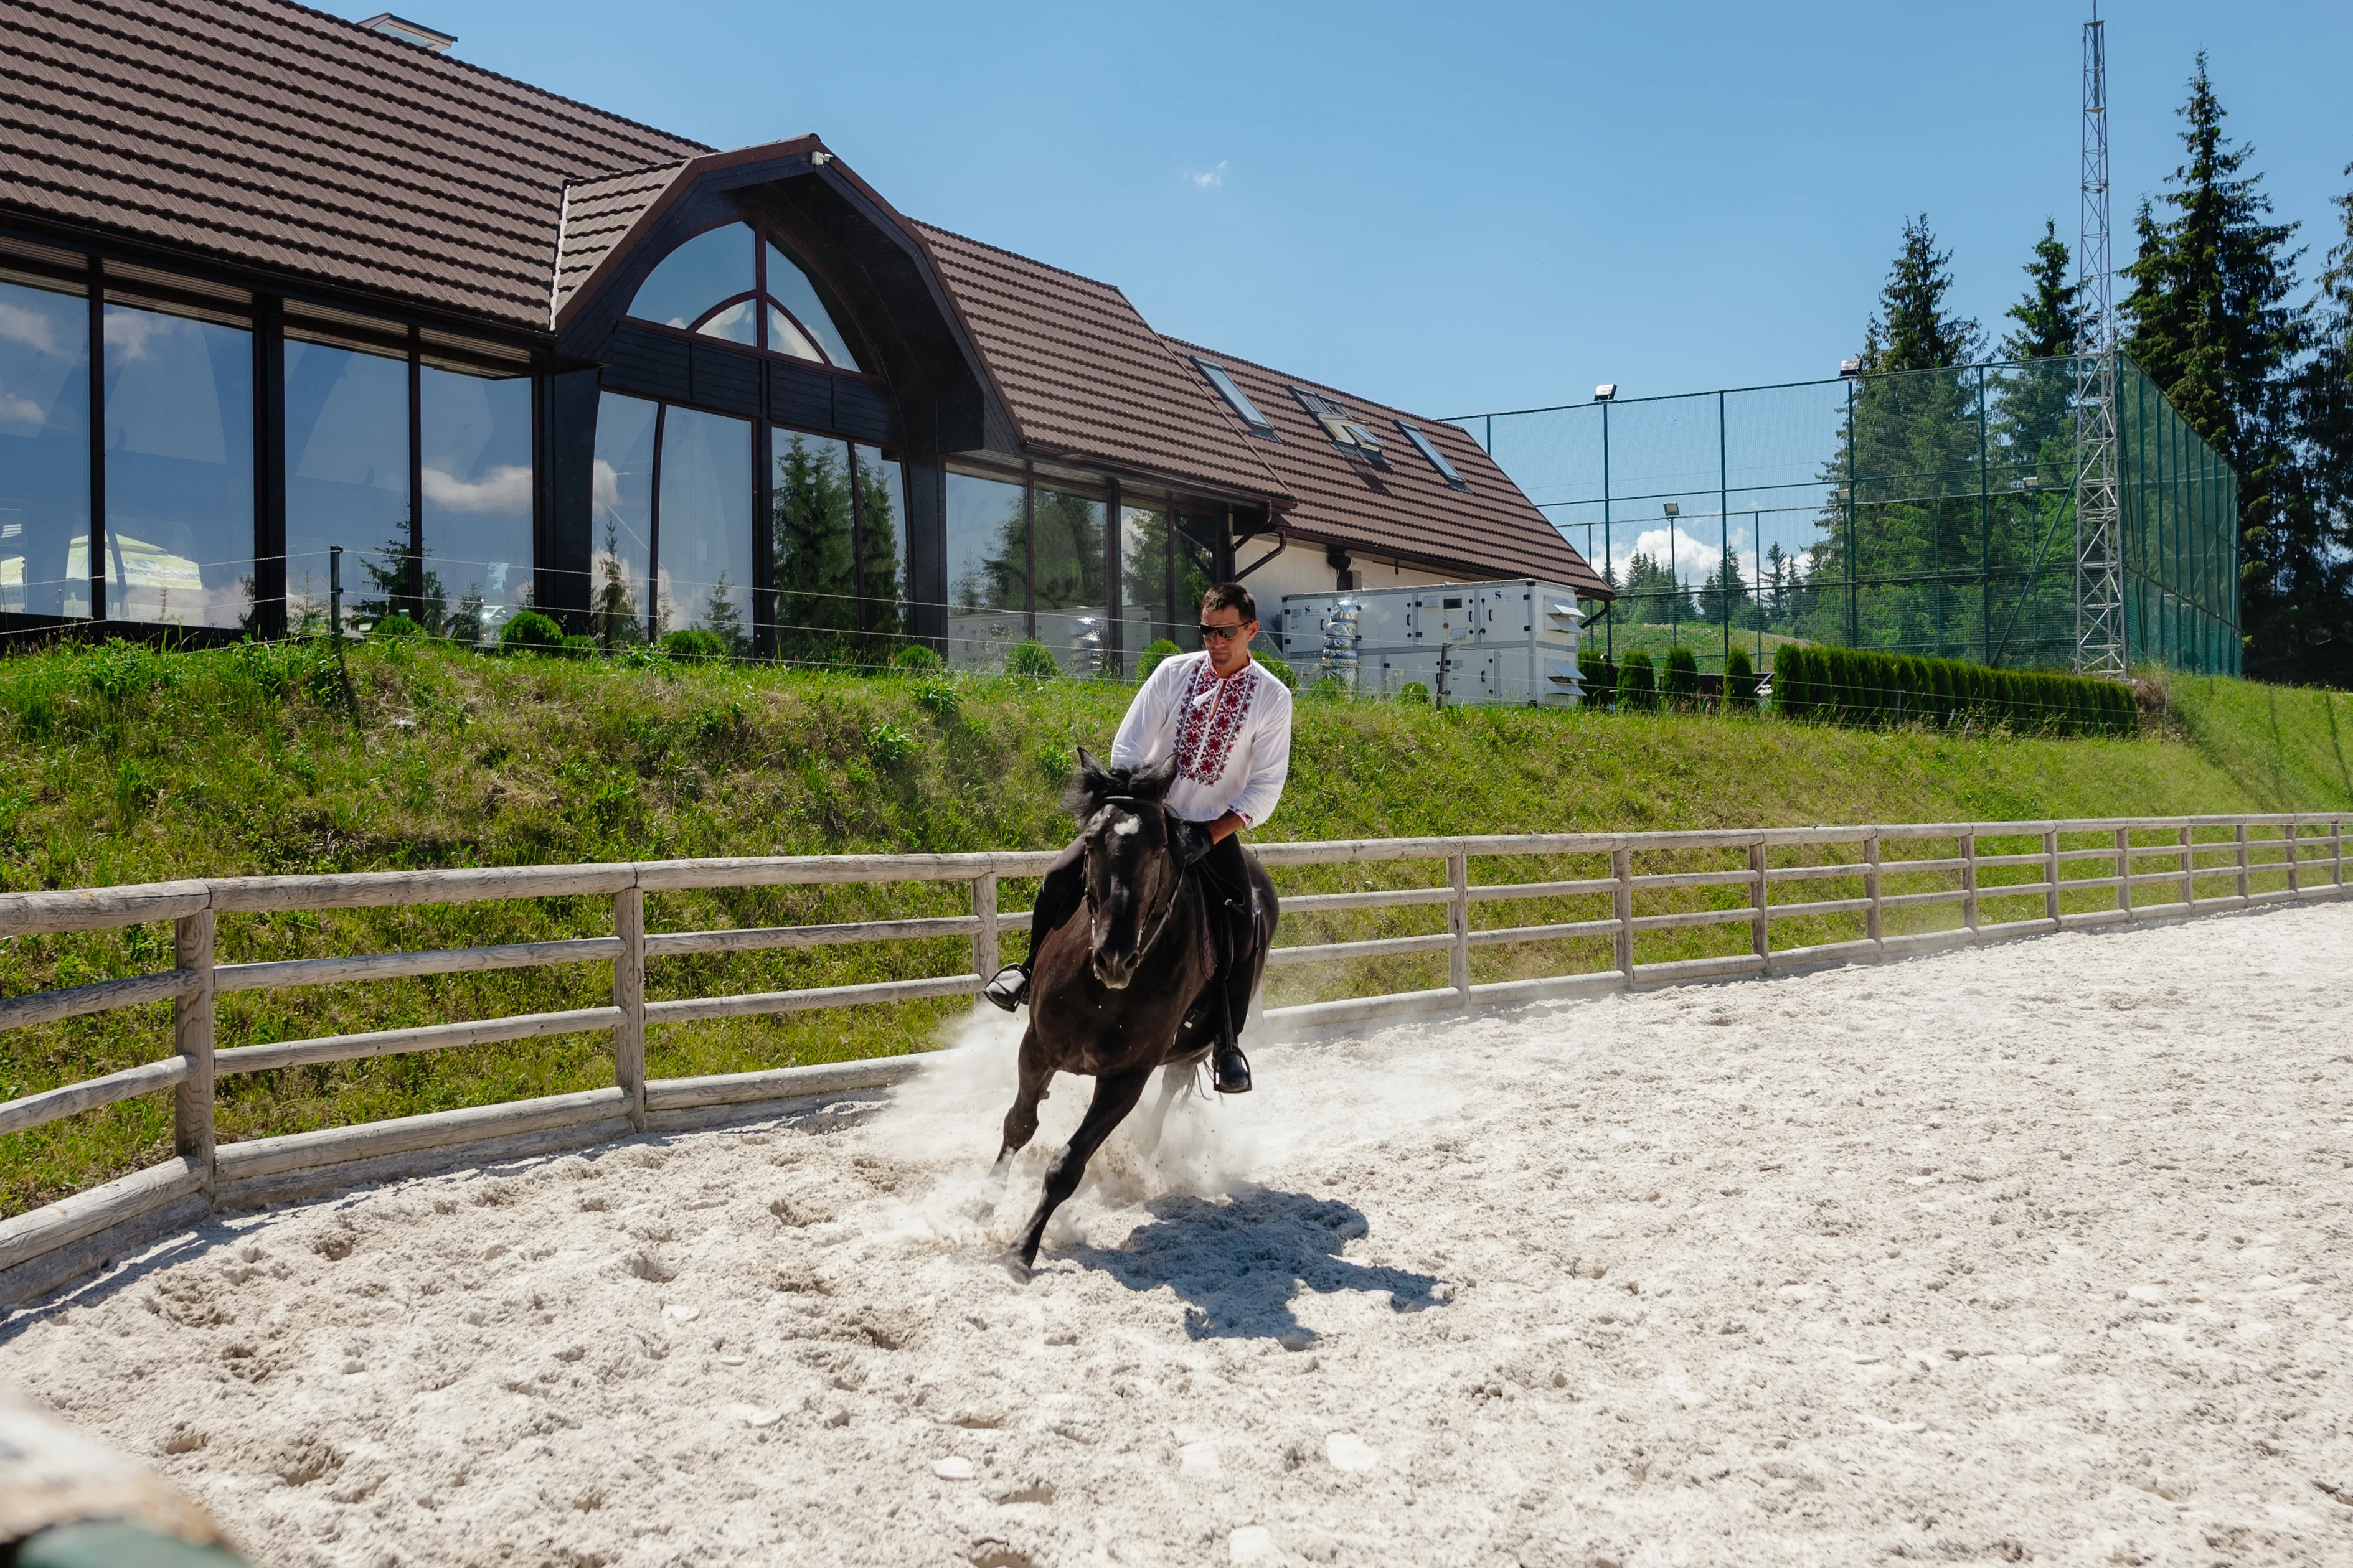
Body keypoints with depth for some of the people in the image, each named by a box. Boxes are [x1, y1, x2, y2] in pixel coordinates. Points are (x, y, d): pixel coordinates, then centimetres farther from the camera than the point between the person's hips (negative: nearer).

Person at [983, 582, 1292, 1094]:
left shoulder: (1273, 699, -7)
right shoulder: (1173, 673, -5)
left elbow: (1265, 788, -9)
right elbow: (1126, 750, -4)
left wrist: (1207, 838, -19)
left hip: (1214, 829, -1)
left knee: (1240, 928, -22)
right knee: (1061, 879, -14)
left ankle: (1228, 1043, -4)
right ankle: (1033, 970, 13)